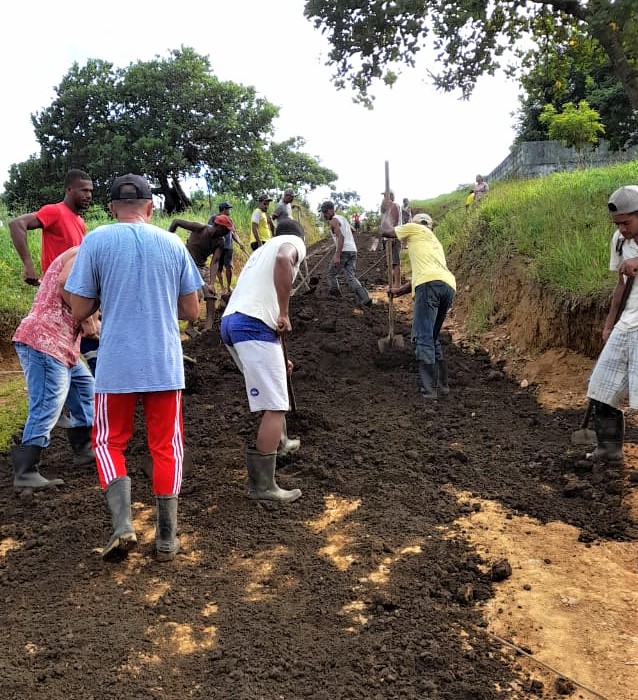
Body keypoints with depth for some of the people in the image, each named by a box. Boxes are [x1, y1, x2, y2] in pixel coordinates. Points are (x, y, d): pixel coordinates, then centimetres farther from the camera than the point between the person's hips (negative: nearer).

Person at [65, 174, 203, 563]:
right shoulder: (173, 244, 2)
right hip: (165, 365, 2)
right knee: (166, 447, 12)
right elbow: (192, 311, 6)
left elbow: (80, 310, -3)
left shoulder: (96, 241, -4)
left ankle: (122, 522, -3)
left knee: (110, 442, 15)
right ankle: (167, 537, 17)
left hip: (116, 366, -1)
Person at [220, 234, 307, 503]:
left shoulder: (263, 250, 33)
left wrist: (278, 357, 42)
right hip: (253, 325, -9)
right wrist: (284, 314, -16)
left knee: (273, 395, 30)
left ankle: (280, 442, 49)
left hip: (230, 322, 9)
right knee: (274, 406, -7)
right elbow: (283, 259, -21)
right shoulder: (295, 242, 8)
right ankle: (262, 486, -5)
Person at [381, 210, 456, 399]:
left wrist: (386, 216, 44)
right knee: (432, 338, 19)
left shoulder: (416, 229, 19)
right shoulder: (435, 243, 39)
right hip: (449, 286, 8)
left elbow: (386, 231, 24)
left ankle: (429, 391, -16)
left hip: (431, 284, -8)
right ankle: (441, 385, 17)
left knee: (422, 338, -10)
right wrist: (399, 291, 48)